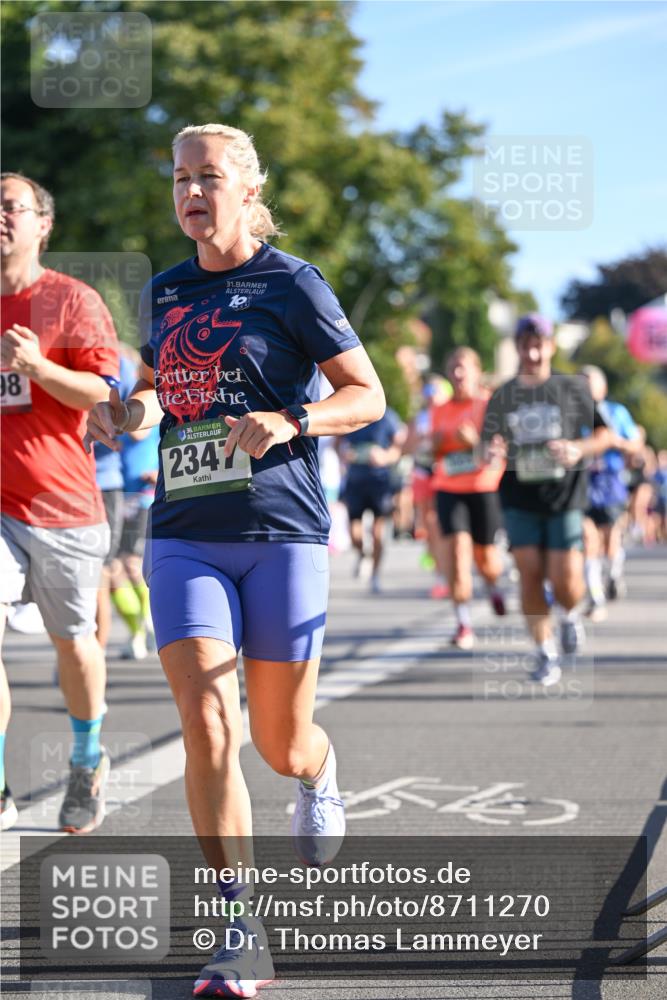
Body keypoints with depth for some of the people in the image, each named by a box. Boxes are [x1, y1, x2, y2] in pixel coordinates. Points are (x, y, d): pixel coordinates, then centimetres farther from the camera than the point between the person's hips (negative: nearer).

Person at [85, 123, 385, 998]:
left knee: (282, 744, 5)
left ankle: (321, 781, 45)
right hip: (184, 533, 3)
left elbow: (369, 397, -1)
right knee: (206, 725, -14)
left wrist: (288, 419, -19)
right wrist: (130, 411, 4)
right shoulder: (164, 293, 12)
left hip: (282, 532, -3)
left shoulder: (293, 285, -2)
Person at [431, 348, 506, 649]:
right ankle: (463, 622, -12)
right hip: (449, 488, 2)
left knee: (486, 559, 6)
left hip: (485, 487, -2)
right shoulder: (440, 411, 11)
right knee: (457, 547, -14)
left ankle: (493, 585, 44)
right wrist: (437, 442, -3)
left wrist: (475, 439, -22)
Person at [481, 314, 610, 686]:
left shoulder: (572, 388, 3)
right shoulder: (502, 397, 9)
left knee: (566, 581, -8)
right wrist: (493, 452, -10)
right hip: (520, 499, 2)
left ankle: (571, 615, 28)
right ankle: (546, 655, 6)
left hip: (565, 497, -2)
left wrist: (579, 450, -13)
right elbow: (489, 444, 14)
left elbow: (604, 434, 7)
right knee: (530, 576, -5)